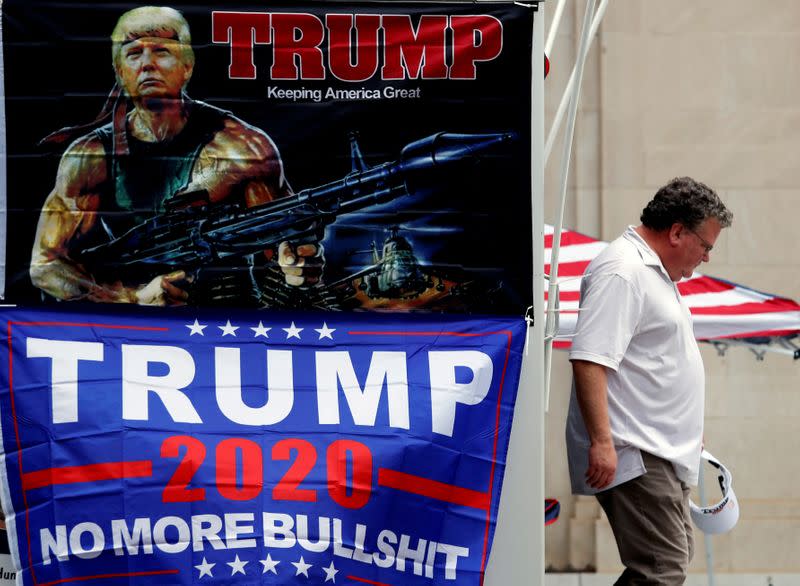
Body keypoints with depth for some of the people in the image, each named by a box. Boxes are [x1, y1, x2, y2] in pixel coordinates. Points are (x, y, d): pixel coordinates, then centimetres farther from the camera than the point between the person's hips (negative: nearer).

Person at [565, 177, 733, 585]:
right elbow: (589, 359, -24)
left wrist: (687, 429, 34)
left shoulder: (655, 271, 20)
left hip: (659, 453, 11)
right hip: (634, 457, -11)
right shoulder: (622, 272, -15)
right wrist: (602, 441, -29)